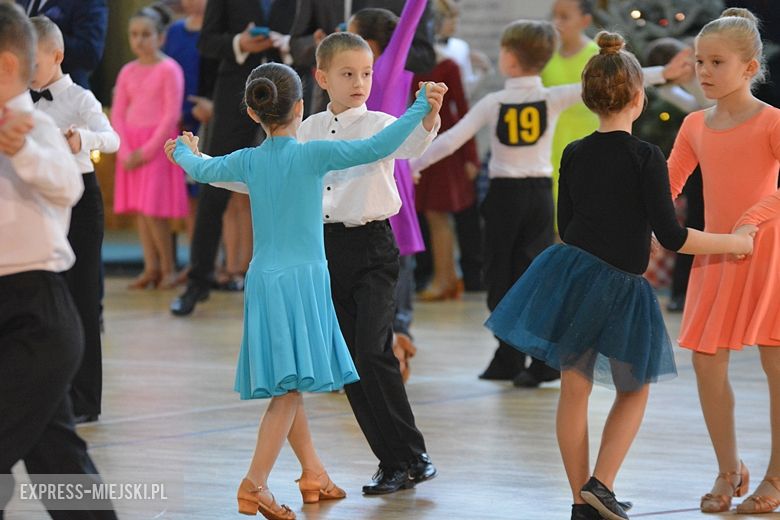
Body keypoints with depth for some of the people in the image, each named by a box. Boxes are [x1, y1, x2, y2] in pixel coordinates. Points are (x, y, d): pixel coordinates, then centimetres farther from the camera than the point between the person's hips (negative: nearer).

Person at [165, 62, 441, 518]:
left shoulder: (248, 161, 5)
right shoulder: (313, 155, -10)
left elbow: (202, 169, 24)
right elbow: (378, 148, -14)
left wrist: (184, 152, 47)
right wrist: (421, 109, -2)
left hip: (263, 278, 6)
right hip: (302, 279, -6)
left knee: (287, 386, 15)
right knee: (289, 390, -7)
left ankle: (314, 474, 26)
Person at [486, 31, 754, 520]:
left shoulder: (575, 154, 3)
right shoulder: (646, 157, -12)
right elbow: (671, 236, -12)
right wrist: (735, 242, -1)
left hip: (571, 271, 4)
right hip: (621, 289, -4)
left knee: (575, 388, 10)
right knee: (634, 391, 14)